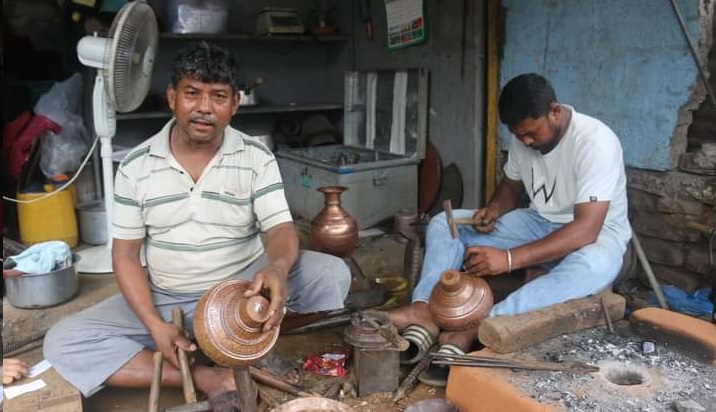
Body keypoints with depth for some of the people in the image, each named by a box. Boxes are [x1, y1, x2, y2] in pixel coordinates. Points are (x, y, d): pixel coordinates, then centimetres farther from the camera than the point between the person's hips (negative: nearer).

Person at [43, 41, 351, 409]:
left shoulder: (257, 158, -7)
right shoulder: (136, 166, -4)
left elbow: (279, 229, -15)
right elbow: (125, 254, -2)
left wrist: (277, 269, -41)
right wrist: (155, 324, -17)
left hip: (242, 288, -2)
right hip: (166, 299, 2)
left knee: (331, 273, -24)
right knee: (62, 343, -18)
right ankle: (209, 379, -25)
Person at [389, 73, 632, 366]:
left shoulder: (595, 142, -26)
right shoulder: (523, 137, -5)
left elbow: (586, 229, -34)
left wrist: (509, 259, -41)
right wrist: (494, 210, -12)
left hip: (595, 234, -6)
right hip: (538, 224, 6)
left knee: (595, 266, -44)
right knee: (444, 225, -8)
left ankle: (476, 328, -49)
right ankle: (424, 311, -32)